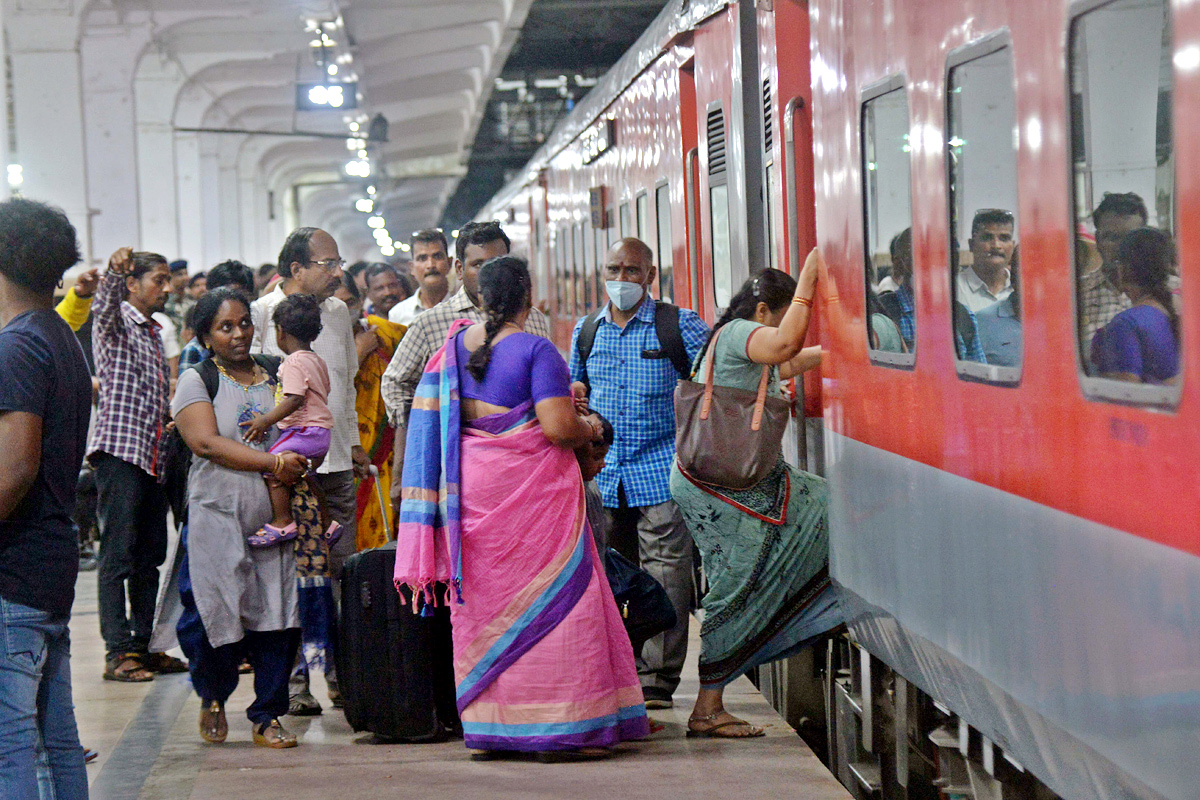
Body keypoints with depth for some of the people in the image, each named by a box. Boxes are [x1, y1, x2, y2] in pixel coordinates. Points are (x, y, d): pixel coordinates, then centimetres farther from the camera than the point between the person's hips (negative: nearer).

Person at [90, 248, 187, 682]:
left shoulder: (154, 334, 23)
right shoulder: (116, 323, -2)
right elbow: (104, 306, -27)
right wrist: (113, 270, -46)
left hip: (152, 458, 8)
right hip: (119, 450, -8)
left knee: (149, 557, 10)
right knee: (118, 556, -9)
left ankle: (142, 646, 17)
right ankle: (118, 652, -9)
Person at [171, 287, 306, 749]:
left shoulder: (275, 380, 15)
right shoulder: (197, 381, 3)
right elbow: (207, 442, -11)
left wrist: (295, 469, 2)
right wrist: (271, 463, -17)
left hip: (275, 516, 3)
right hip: (218, 516, -3)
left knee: (278, 615, -3)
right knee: (215, 615, -5)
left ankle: (267, 716, 9)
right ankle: (212, 698, 23)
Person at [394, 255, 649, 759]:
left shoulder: (456, 345, 6)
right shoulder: (536, 350, -13)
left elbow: (432, 415, 13)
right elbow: (557, 427, -19)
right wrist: (590, 428, 1)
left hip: (473, 487, 6)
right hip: (533, 490, -6)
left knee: (482, 602, 11)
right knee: (551, 597, 1)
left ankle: (486, 731, 14)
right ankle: (561, 729, 0)